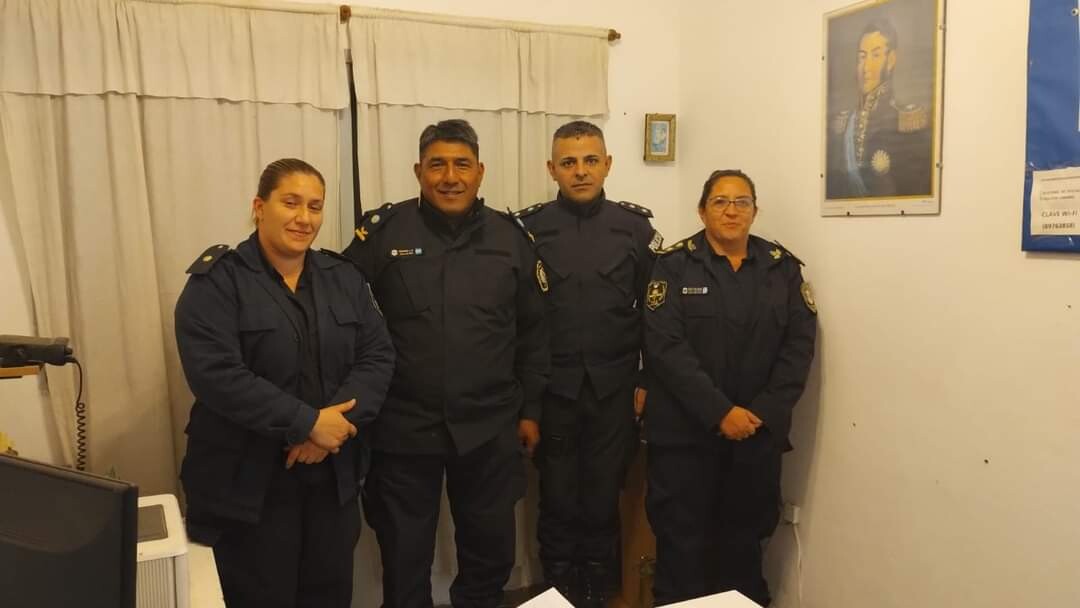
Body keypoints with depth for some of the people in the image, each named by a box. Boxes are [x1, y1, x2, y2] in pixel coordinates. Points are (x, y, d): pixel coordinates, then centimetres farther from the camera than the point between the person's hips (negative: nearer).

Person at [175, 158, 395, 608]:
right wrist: (308, 423, -22)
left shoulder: (343, 278, 7)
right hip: (249, 481, -4)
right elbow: (216, 374, -20)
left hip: (332, 476, 5)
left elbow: (378, 356, 0)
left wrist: (337, 422, -16)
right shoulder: (218, 281, -8)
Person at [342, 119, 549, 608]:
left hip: (489, 429, 2)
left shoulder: (511, 237, 1)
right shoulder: (383, 231, -6)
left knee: (492, 549, 18)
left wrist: (530, 409, 7)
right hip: (404, 429, -1)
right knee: (405, 554, 16)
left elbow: (533, 331, 6)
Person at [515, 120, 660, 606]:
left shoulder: (636, 227, 0)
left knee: (603, 497, 12)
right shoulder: (528, 227, -2)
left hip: (614, 388, 1)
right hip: (551, 387, 0)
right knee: (557, 498, 11)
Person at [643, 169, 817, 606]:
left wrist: (763, 413, -10)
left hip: (759, 432, 3)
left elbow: (800, 345, 1)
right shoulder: (673, 265, -3)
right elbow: (665, 346, -12)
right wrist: (720, 413, -16)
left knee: (745, 540, 15)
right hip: (685, 430, -3)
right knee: (682, 542, 4)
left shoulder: (782, 267, 7)